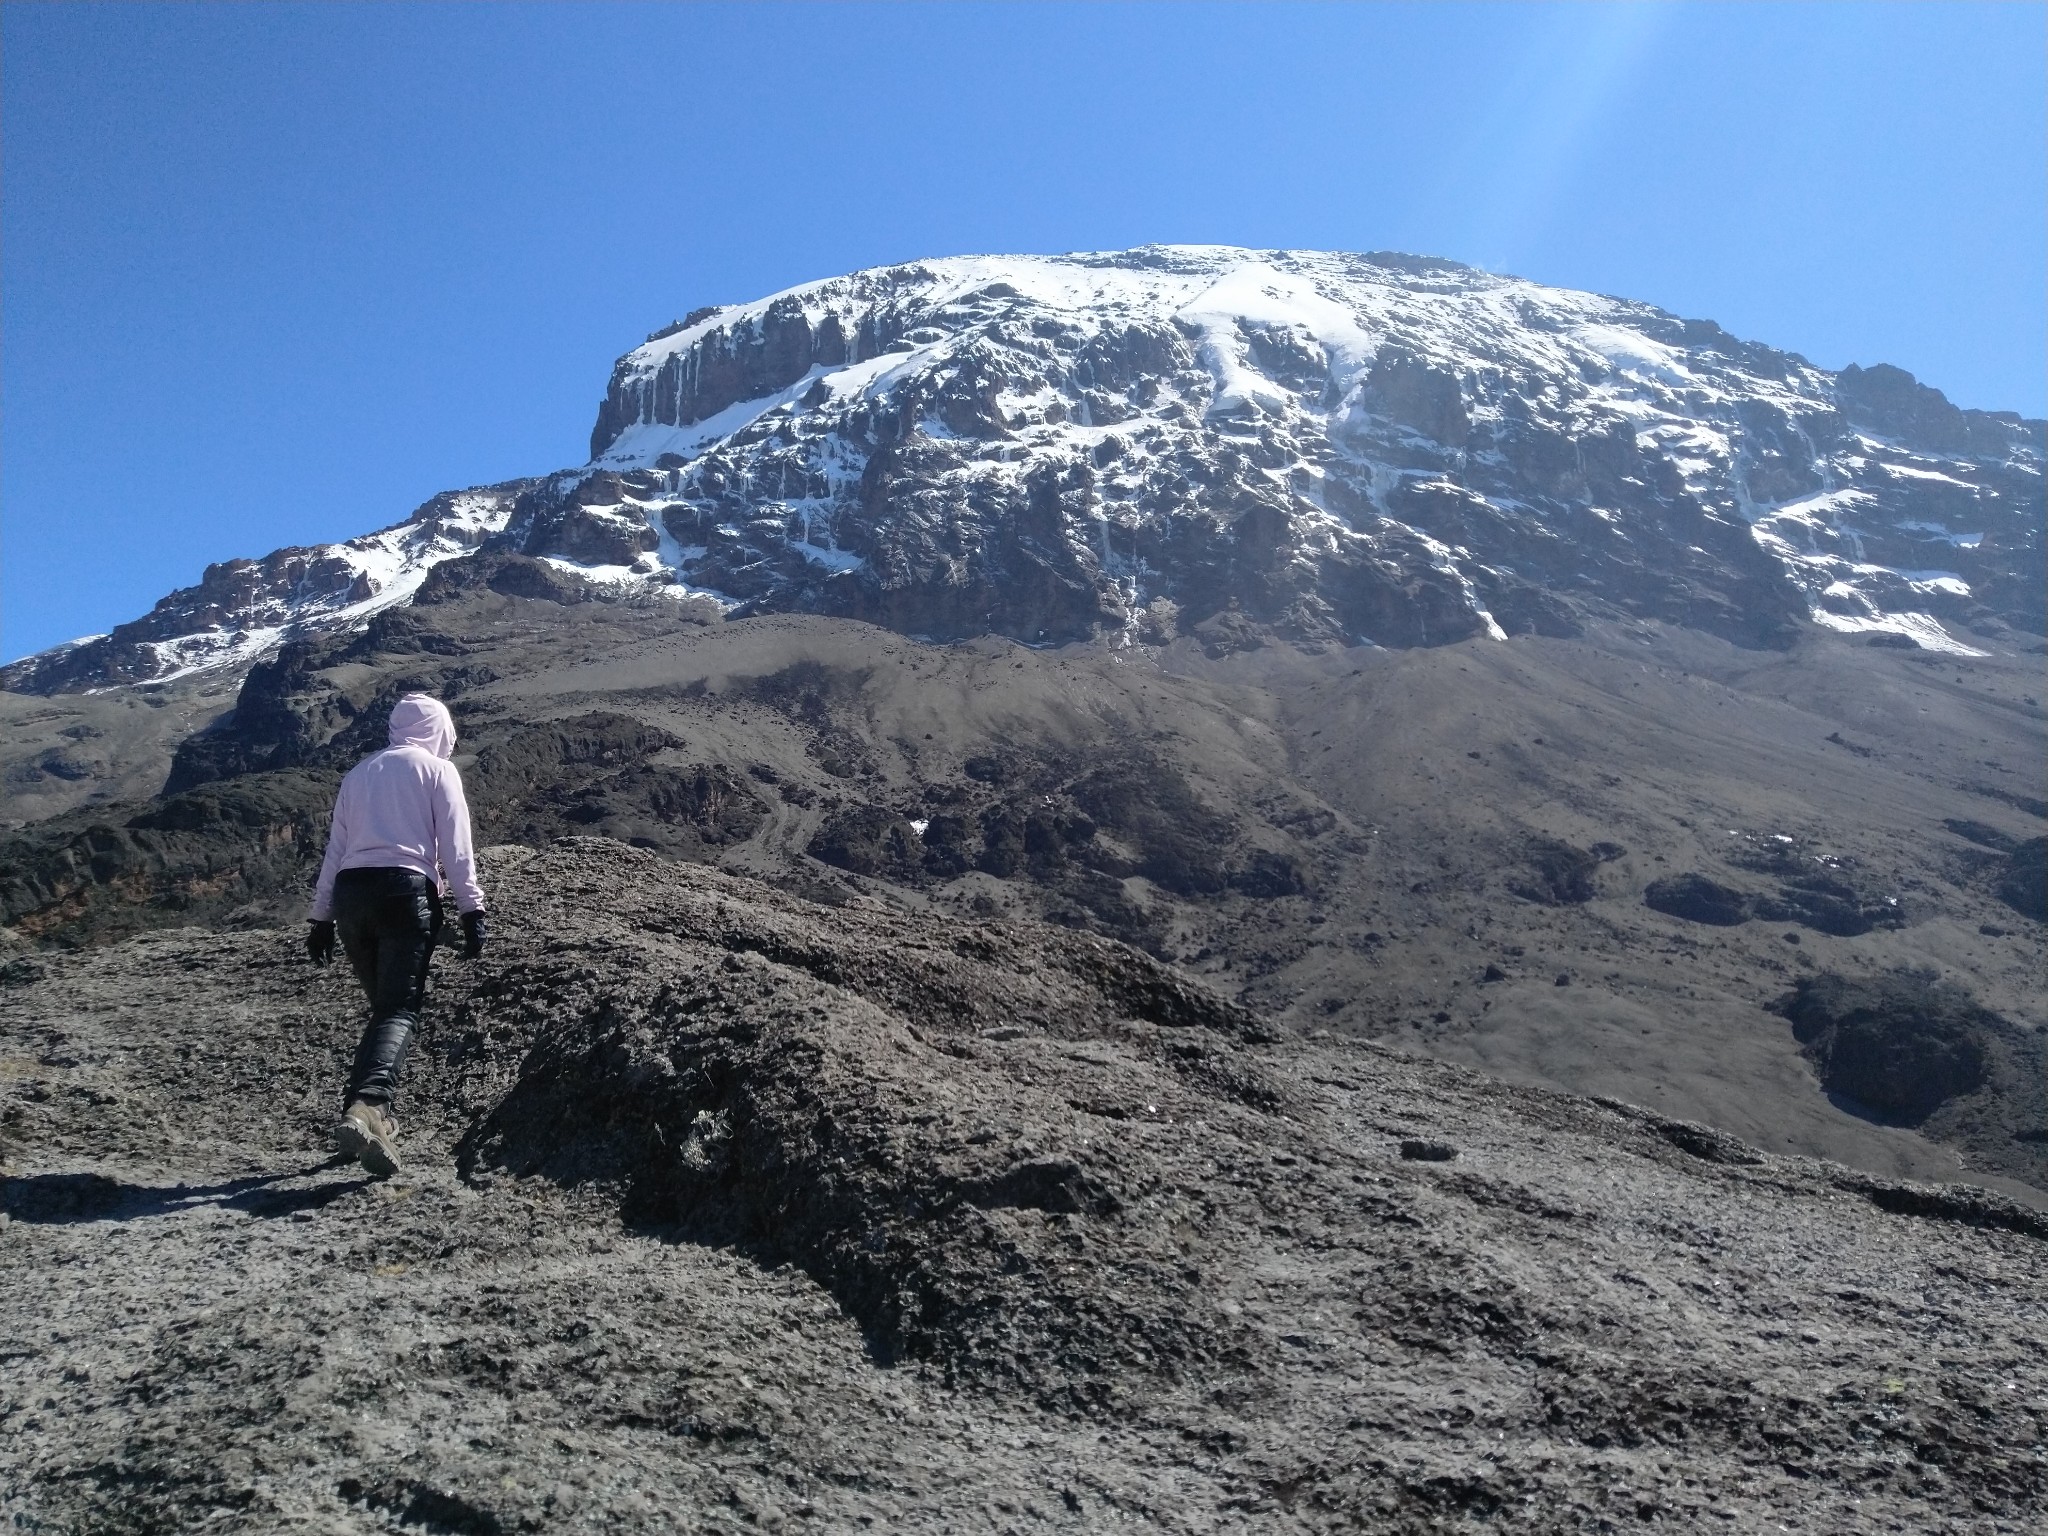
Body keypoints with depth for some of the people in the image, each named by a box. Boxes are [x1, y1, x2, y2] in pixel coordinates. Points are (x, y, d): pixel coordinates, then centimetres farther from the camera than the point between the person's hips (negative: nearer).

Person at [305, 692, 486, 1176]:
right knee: (400, 1011, -12)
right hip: (406, 890, -5)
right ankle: (368, 1106, -34)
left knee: (383, 1007, 17)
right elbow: (456, 847, 0)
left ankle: (364, 1117, 10)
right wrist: (472, 909, 0)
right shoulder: (437, 769, 9)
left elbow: (335, 850, 21)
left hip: (351, 892, 5)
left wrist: (322, 917, 23)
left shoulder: (358, 773, 23)